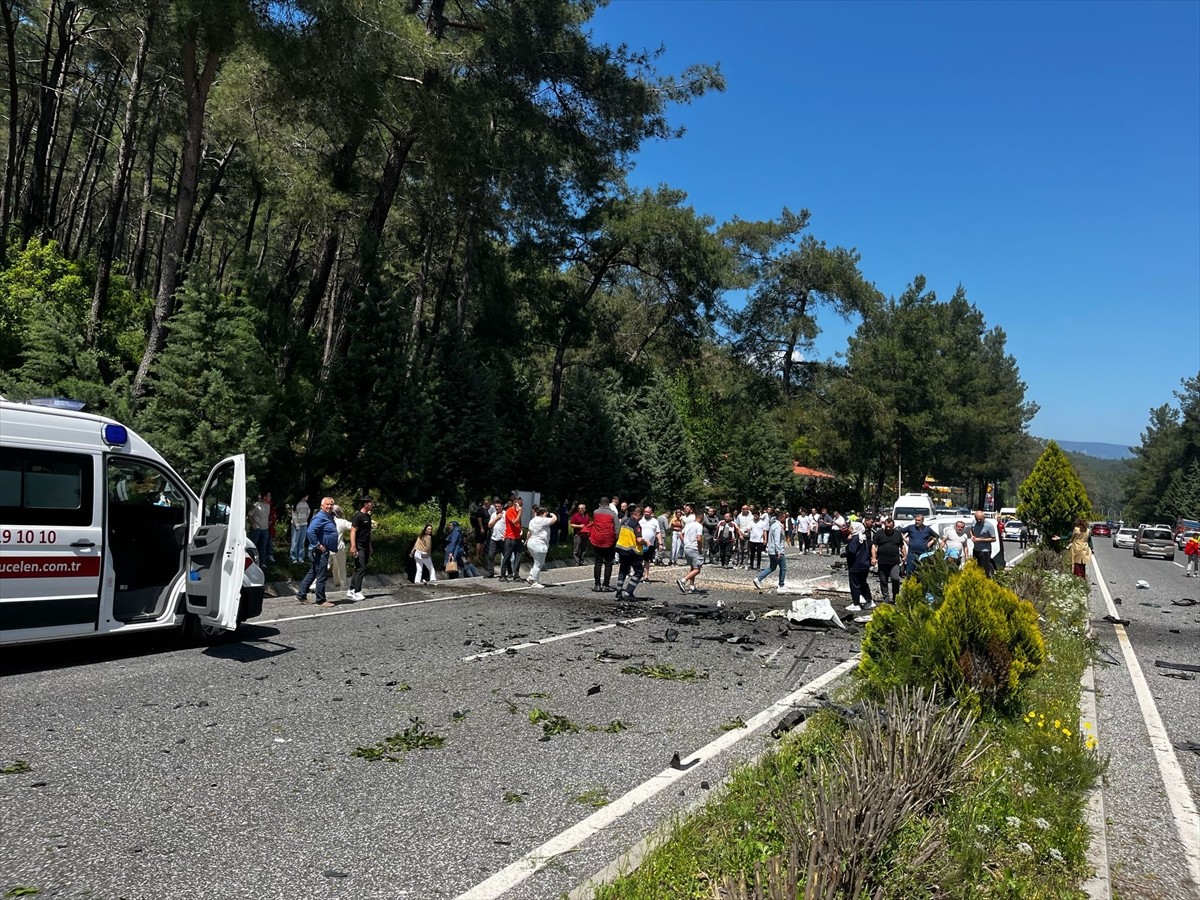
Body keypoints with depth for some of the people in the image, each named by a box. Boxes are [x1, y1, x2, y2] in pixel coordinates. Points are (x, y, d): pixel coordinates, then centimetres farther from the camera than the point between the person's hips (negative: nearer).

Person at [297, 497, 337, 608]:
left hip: (325, 550, 10)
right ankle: (321, 600, 4)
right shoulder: (320, 517, -17)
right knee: (322, 575, -4)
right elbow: (310, 531, -28)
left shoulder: (330, 517, 14)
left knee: (312, 573, 16)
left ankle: (301, 594, 24)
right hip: (320, 551, -10)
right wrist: (317, 545, -24)